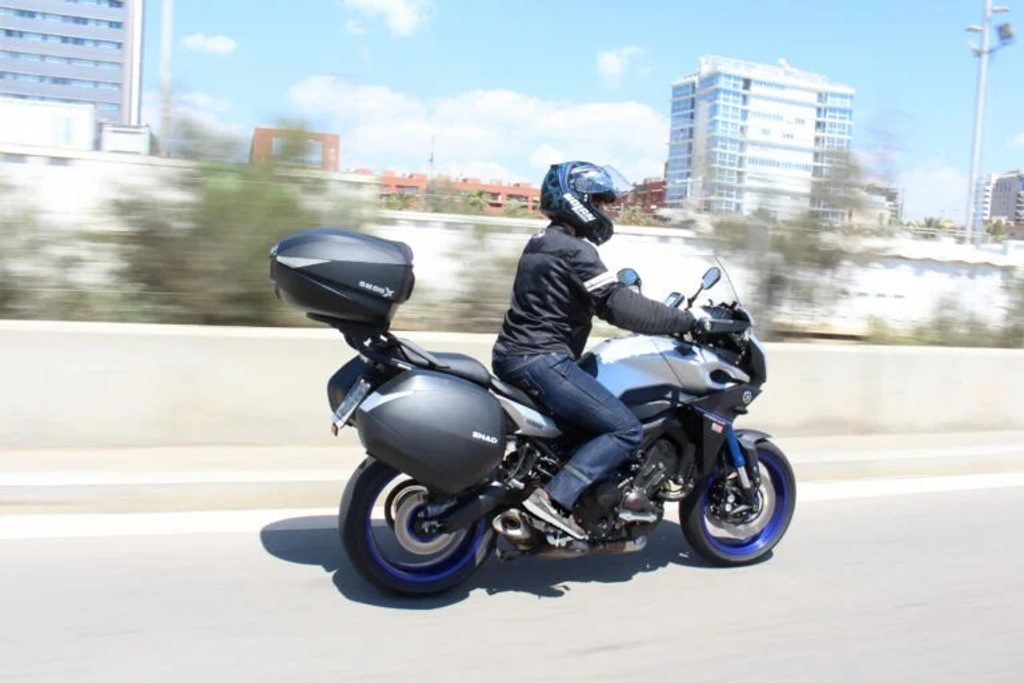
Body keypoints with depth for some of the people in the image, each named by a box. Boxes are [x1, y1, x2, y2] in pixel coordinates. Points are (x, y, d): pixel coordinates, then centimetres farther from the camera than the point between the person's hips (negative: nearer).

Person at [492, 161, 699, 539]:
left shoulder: (542, 243, 18)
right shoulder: (574, 251, -13)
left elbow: (605, 297, 25)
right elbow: (621, 308, -22)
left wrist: (667, 312, 23)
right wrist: (687, 320, -13)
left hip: (516, 355, 11)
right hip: (541, 361, -11)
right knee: (626, 429, -12)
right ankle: (554, 498, -18)